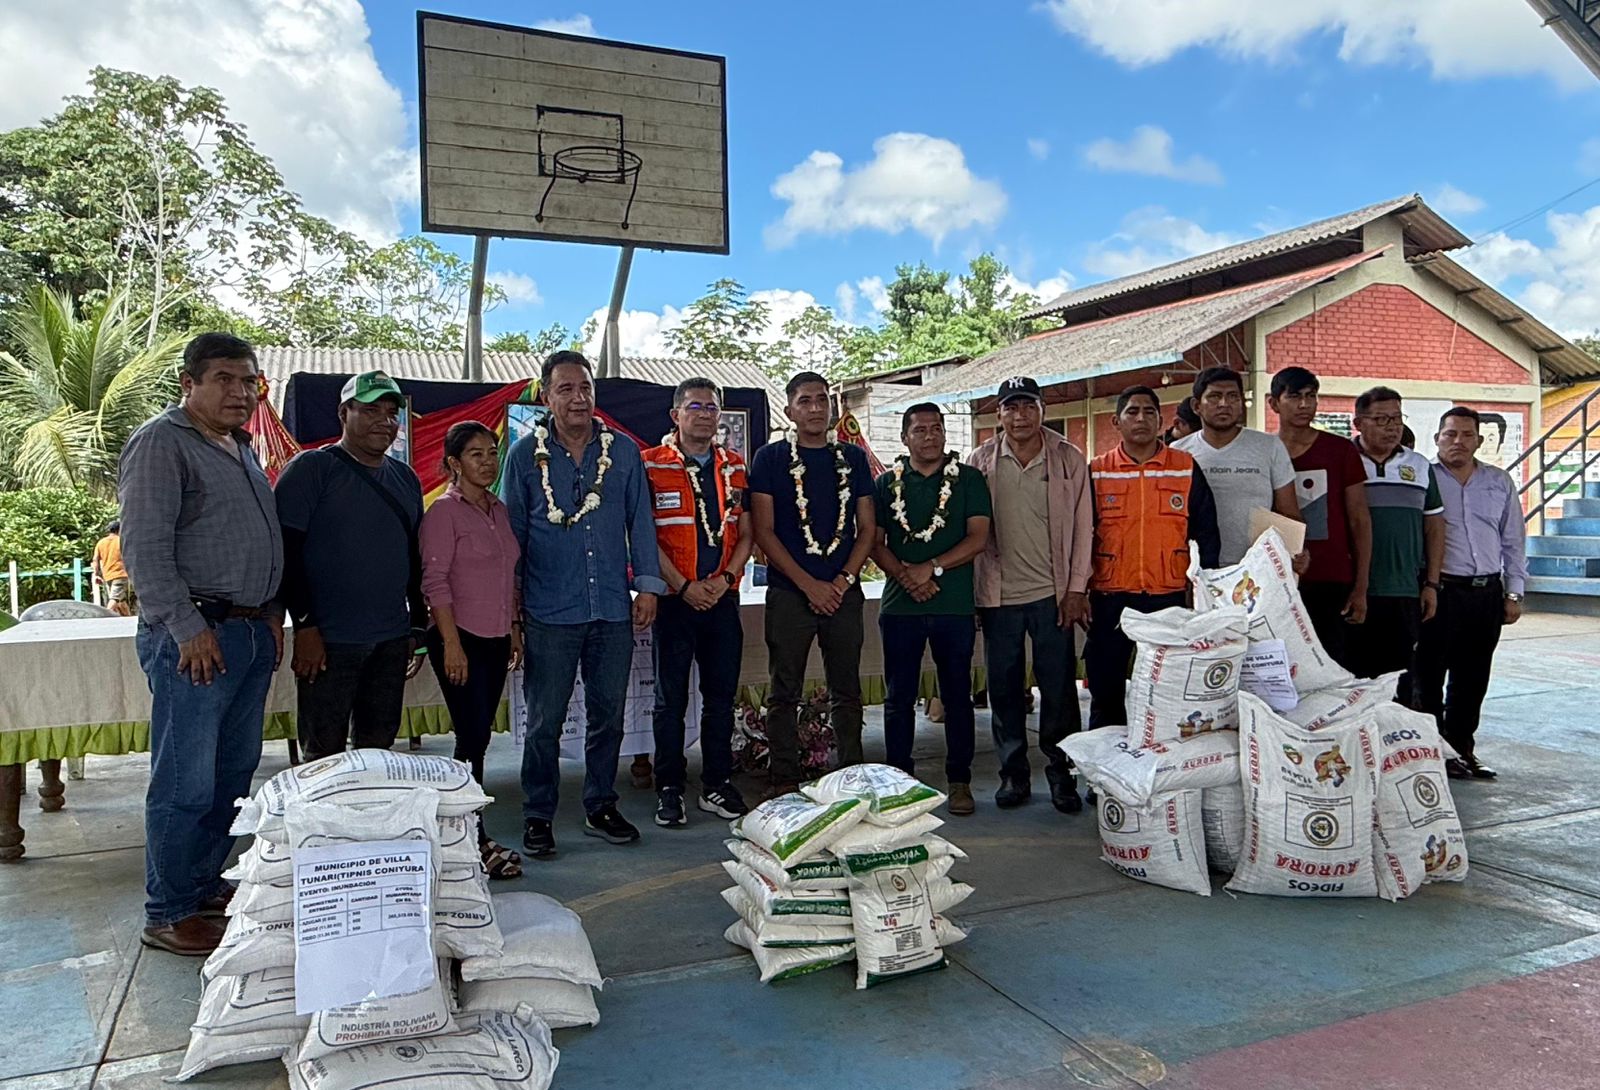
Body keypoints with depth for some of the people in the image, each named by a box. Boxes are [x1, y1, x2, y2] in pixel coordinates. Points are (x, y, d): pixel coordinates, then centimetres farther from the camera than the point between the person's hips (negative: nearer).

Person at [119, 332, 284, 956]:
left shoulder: (240, 448, 18)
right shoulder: (161, 443, -8)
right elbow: (145, 548, -15)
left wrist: (271, 613, 16)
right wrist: (188, 629, -17)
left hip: (251, 634, 9)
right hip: (195, 635, -8)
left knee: (234, 773, 14)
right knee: (186, 783, -3)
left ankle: (206, 885, 27)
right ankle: (168, 915, 9)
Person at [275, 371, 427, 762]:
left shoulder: (405, 478, 14)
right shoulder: (312, 468, -5)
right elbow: (286, 551, -10)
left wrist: (418, 627, 16)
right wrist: (305, 626, -15)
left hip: (392, 641, 6)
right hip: (328, 640, -5)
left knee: (378, 749, 12)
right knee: (323, 753, 1)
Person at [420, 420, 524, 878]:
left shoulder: (499, 510, 12)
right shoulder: (444, 510, -9)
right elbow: (435, 580, -13)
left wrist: (515, 629, 15)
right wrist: (452, 643, -17)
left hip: (495, 639, 7)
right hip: (460, 638, -7)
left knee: (478, 736, 10)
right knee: (473, 735, -7)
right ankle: (474, 840, 0)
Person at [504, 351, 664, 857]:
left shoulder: (623, 450, 6)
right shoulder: (526, 454, 2)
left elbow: (640, 520, 10)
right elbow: (514, 531, 6)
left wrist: (648, 584, 4)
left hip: (613, 608, 2)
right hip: (550, 611, -2)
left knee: (607, 715, 11)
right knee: (545, 720, 3)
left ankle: (600, 807, 26)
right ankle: (538, 817, 18)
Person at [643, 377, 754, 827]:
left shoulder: (735, 467, 11)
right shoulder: (652, 465, -2)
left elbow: (745, 534, 11)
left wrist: (726, 578, -6)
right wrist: (683, 587, -13)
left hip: (723, 599, 4)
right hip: (674, 599, -4)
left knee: (721, 694, 9)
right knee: (671, 698, 4)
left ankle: (717, 785, 21)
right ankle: (669, 790, 15)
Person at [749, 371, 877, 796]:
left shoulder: (853, 458, 11)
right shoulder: (770, 458, 3)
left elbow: (868, 528, 9)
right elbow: (763, 531, -3)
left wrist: (843, 580, -6)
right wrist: (809, 584, -10)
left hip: (844, 592, 2)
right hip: (788, 593, -2)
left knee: (847, 692, 7)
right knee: (784, 693, 2)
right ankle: (784, 783, 11)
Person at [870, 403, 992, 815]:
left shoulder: (969, 479, 4)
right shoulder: (887, 483, 9)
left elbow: (978, 537, -5)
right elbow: (875, 542, 5)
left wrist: (932, 568, -14)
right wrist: (905, 576, -12)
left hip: (955, 606, -1)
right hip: (900, 606, 1)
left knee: (957, 695, 6)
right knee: (899, 698, 6)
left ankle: (959, 781, 17)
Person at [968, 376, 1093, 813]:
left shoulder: (1069, 459, 4)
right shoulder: (981, 462, 5)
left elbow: (1082, 526, 4)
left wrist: (1076, 588, -2)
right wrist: (972, 590, 2)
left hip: (1053, 592, -1)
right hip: (998, 593, 1)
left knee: (1059, 687, 3)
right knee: (1004, 687, 7)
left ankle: (1061, 773, 16)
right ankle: (1013, 773, 19)